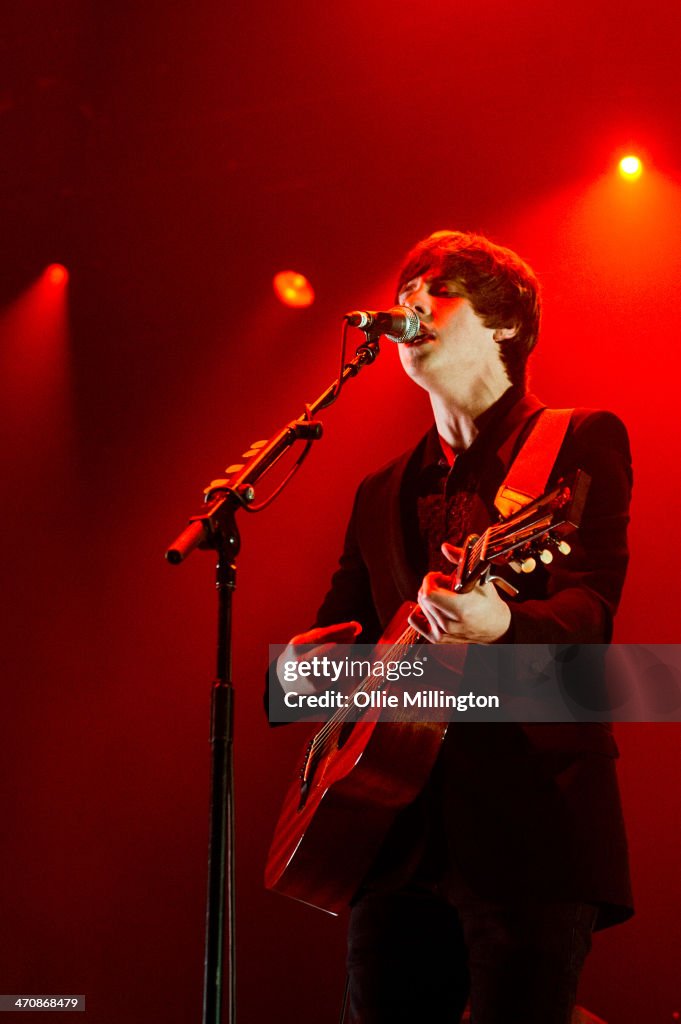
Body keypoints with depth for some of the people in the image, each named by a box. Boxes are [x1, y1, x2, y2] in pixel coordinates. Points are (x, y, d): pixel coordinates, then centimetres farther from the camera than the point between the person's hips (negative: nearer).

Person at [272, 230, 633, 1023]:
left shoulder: (581, 442, 5)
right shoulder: (382, 493, 23)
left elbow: (591, 611, -9)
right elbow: (336, 622, 26)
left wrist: (500, 624, -32)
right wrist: (309, 655, 0)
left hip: (529, 823, -5)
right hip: (398, 833, 5)